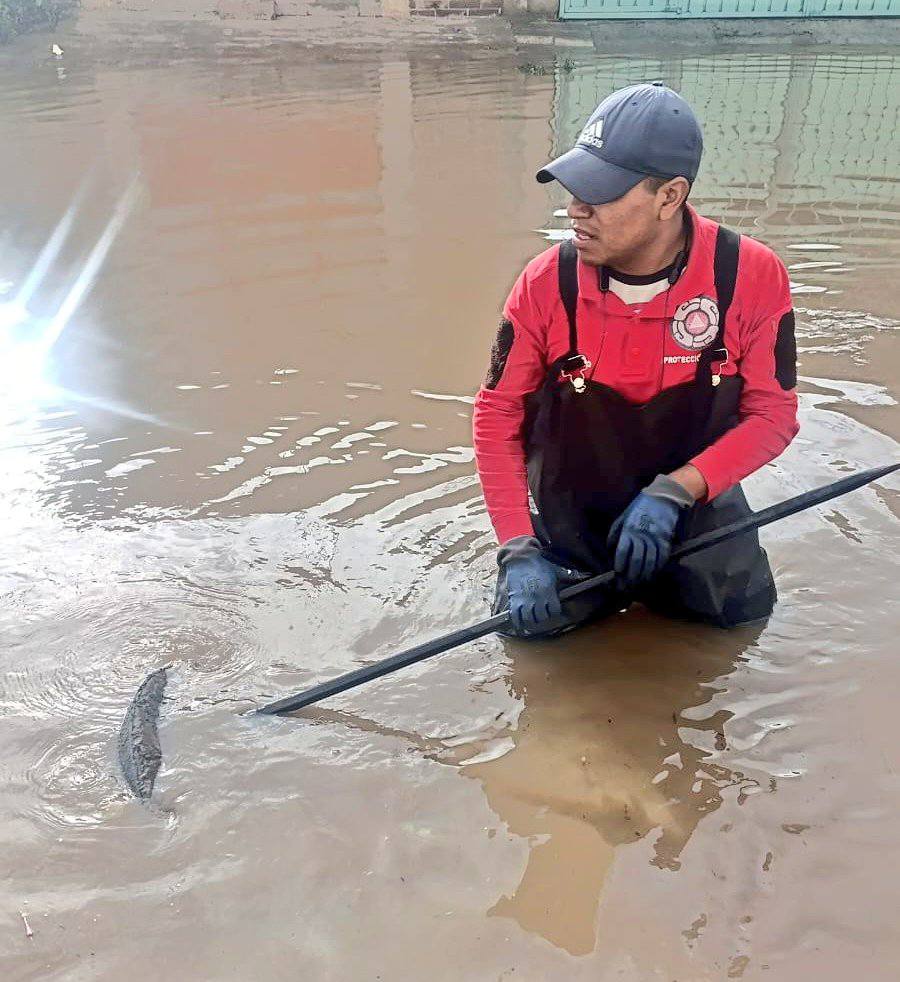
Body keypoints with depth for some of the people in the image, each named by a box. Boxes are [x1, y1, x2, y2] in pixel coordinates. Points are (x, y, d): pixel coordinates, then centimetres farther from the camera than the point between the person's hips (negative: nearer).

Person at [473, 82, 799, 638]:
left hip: (697, 498, 1)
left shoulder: (753, 277, -19)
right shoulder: (548, 283, -19)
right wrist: (518, 549, -20)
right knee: (531, 621, -10)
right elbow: (497, 415, -12)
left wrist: (675, 491, -27)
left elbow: (773, 413, -12)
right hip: (573, 511, 0)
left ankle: (654, 570, 26)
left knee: (743, 610, -5)